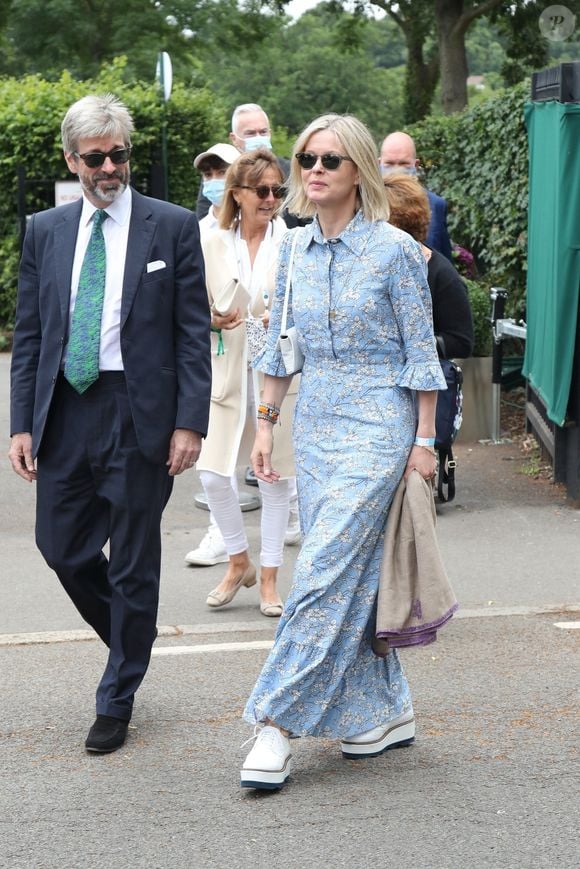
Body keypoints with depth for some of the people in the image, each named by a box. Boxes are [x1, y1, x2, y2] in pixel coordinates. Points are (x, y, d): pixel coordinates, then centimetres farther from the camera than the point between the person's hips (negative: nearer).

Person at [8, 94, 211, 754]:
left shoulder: (173, 227, -1)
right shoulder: (45, 231, 8)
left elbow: (194, 334, -3)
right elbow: (28, 334, 9)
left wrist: (190, 423, -11)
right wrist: (21, 423, 2)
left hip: (140, 414, -3)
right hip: (64, 411, 4)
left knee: (134, 563, 4)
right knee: (60, 543, 6)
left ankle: (116, 702, 19)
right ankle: (132, 641, 33)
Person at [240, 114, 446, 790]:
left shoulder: (395, 250, -10)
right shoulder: (293, 251, 7)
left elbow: (421, 353, -6)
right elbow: (279, 346, 15)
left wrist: (424, 440, -7)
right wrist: (266, 423, 10)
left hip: (377, 427, -6)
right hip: (315, 424, 6)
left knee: (324, 572, -11)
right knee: (354, 573, 9)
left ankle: (277, 724, -9)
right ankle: (386, 712, 20)